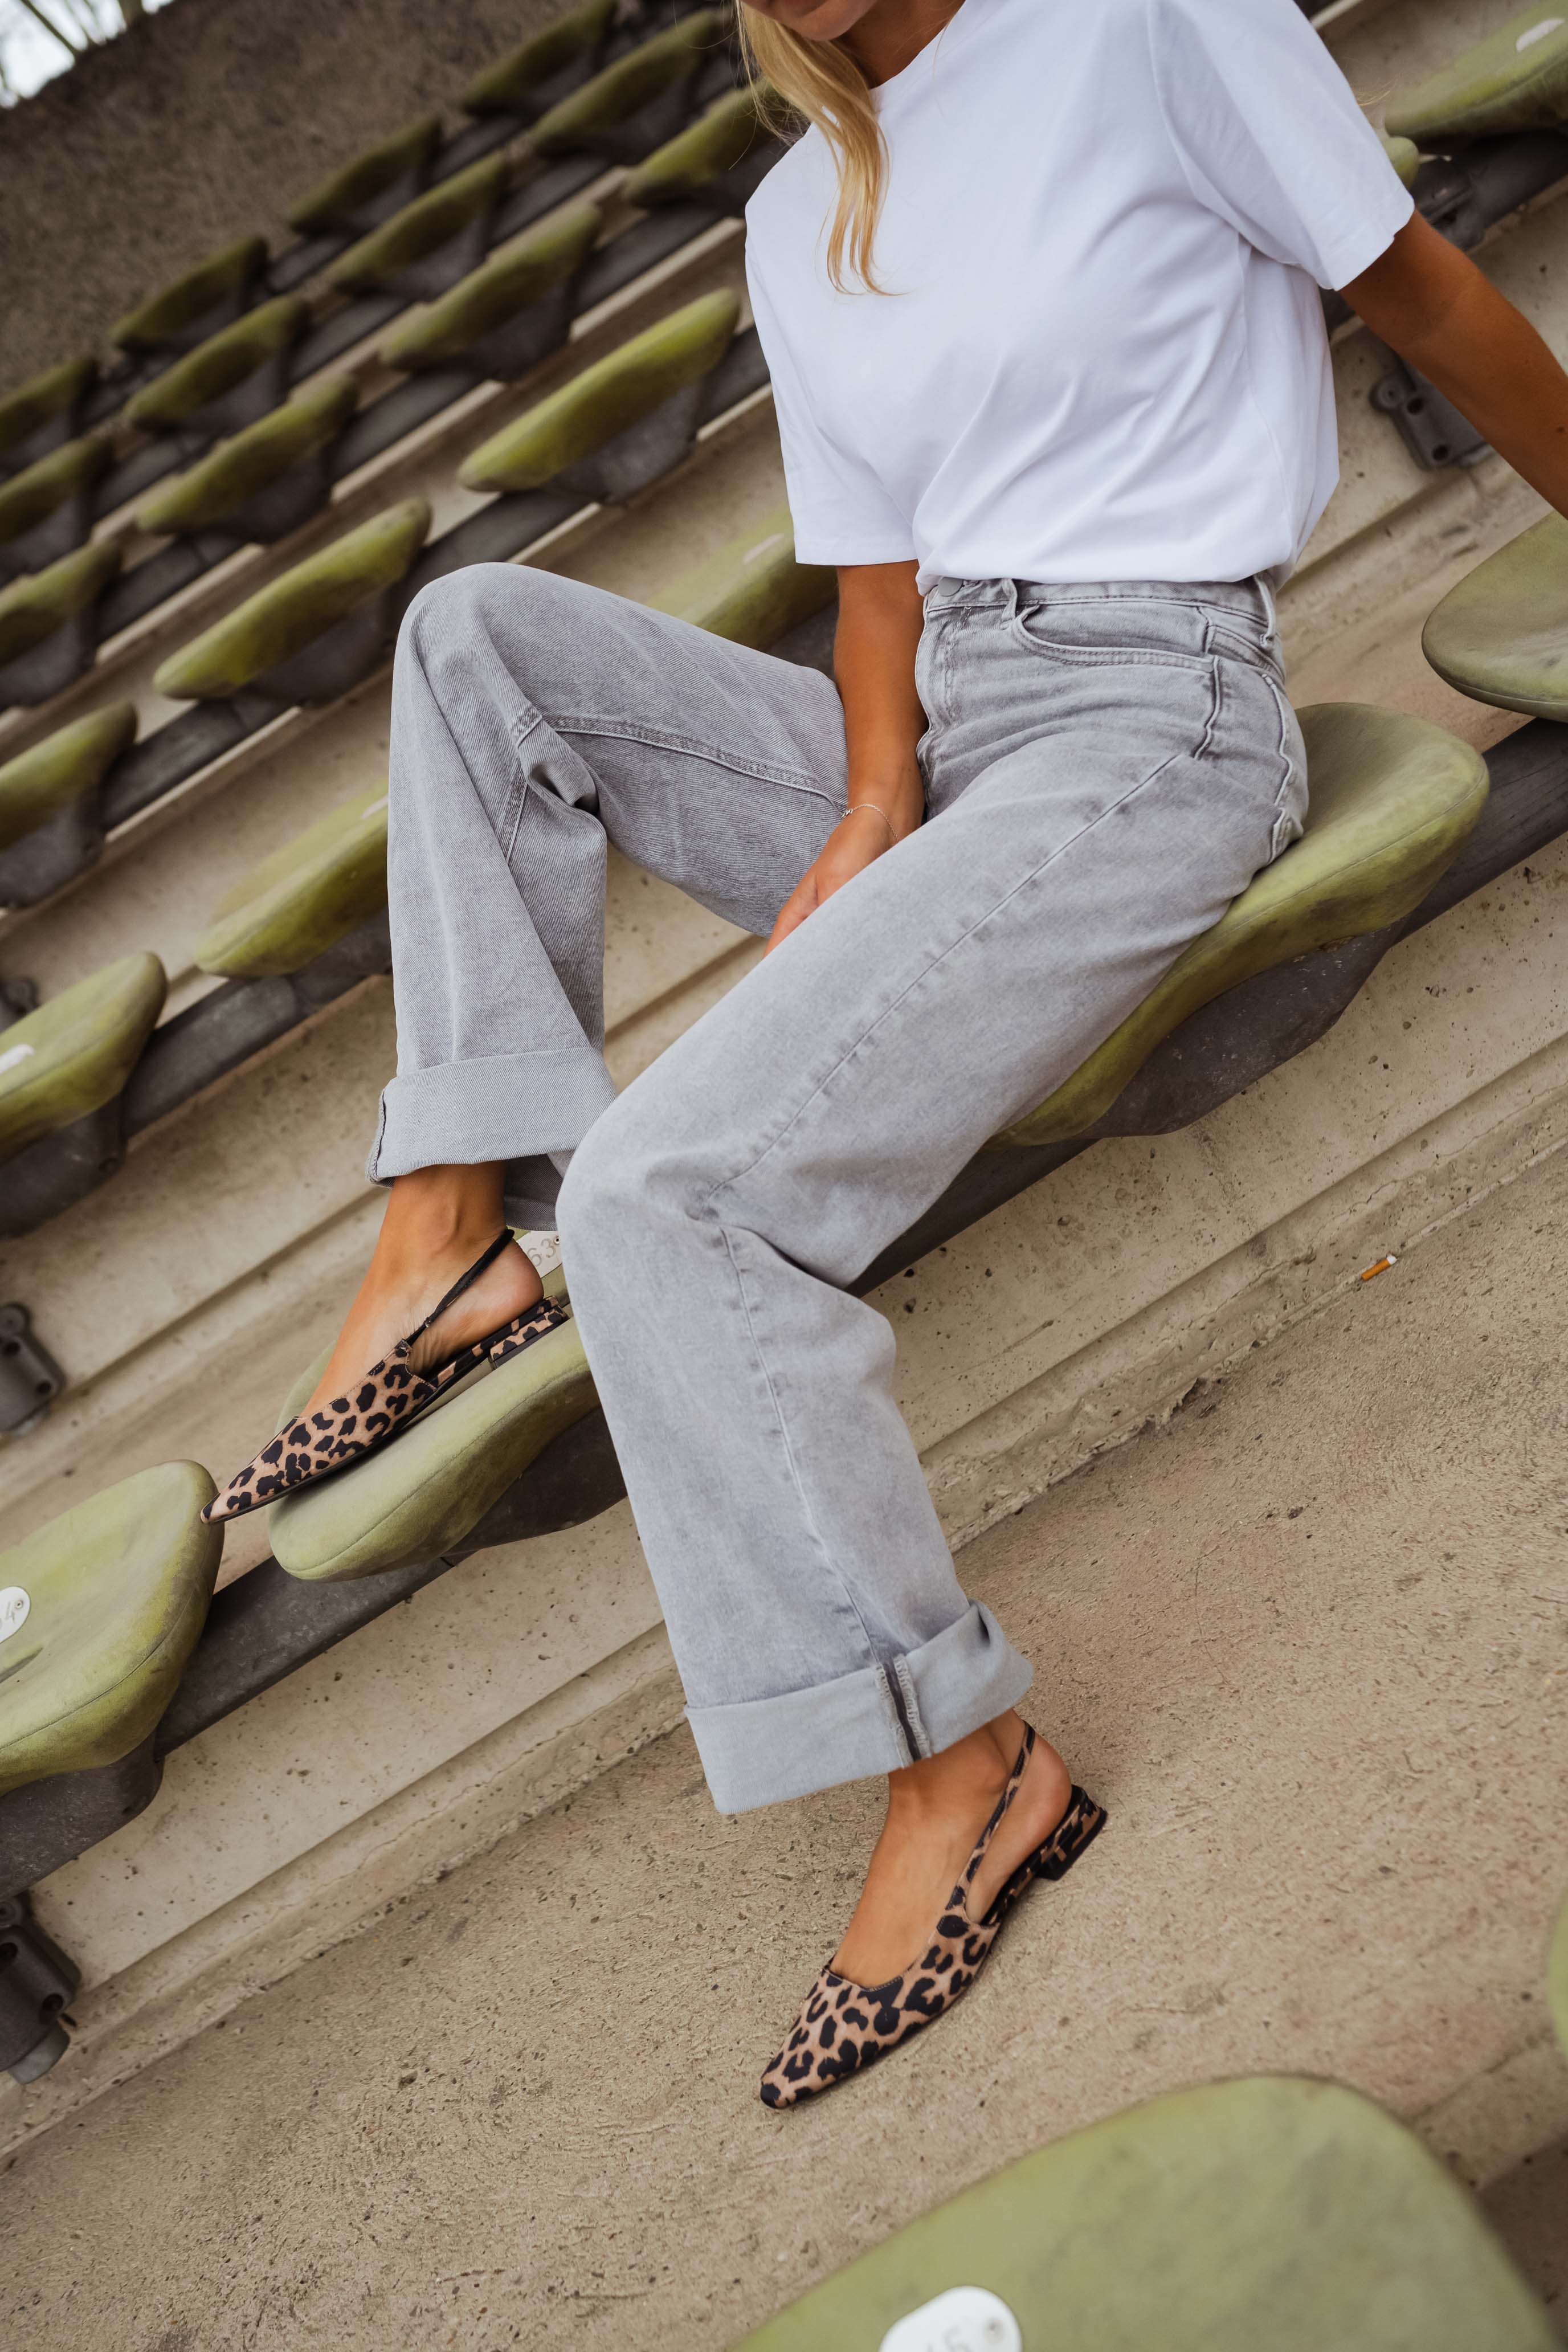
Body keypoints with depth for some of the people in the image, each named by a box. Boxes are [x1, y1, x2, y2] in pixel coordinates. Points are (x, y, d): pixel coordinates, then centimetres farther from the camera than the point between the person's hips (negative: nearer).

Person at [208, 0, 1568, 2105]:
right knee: (481, 633, 2)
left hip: (1151, 726, -8)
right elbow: (879, 568, 10)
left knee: (666, 1183, -24)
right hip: (931, 743, 8)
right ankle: (458, 1225, -7)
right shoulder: (800, 220, 14)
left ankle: (965, 1759, -16)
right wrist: (869, 808, -8)